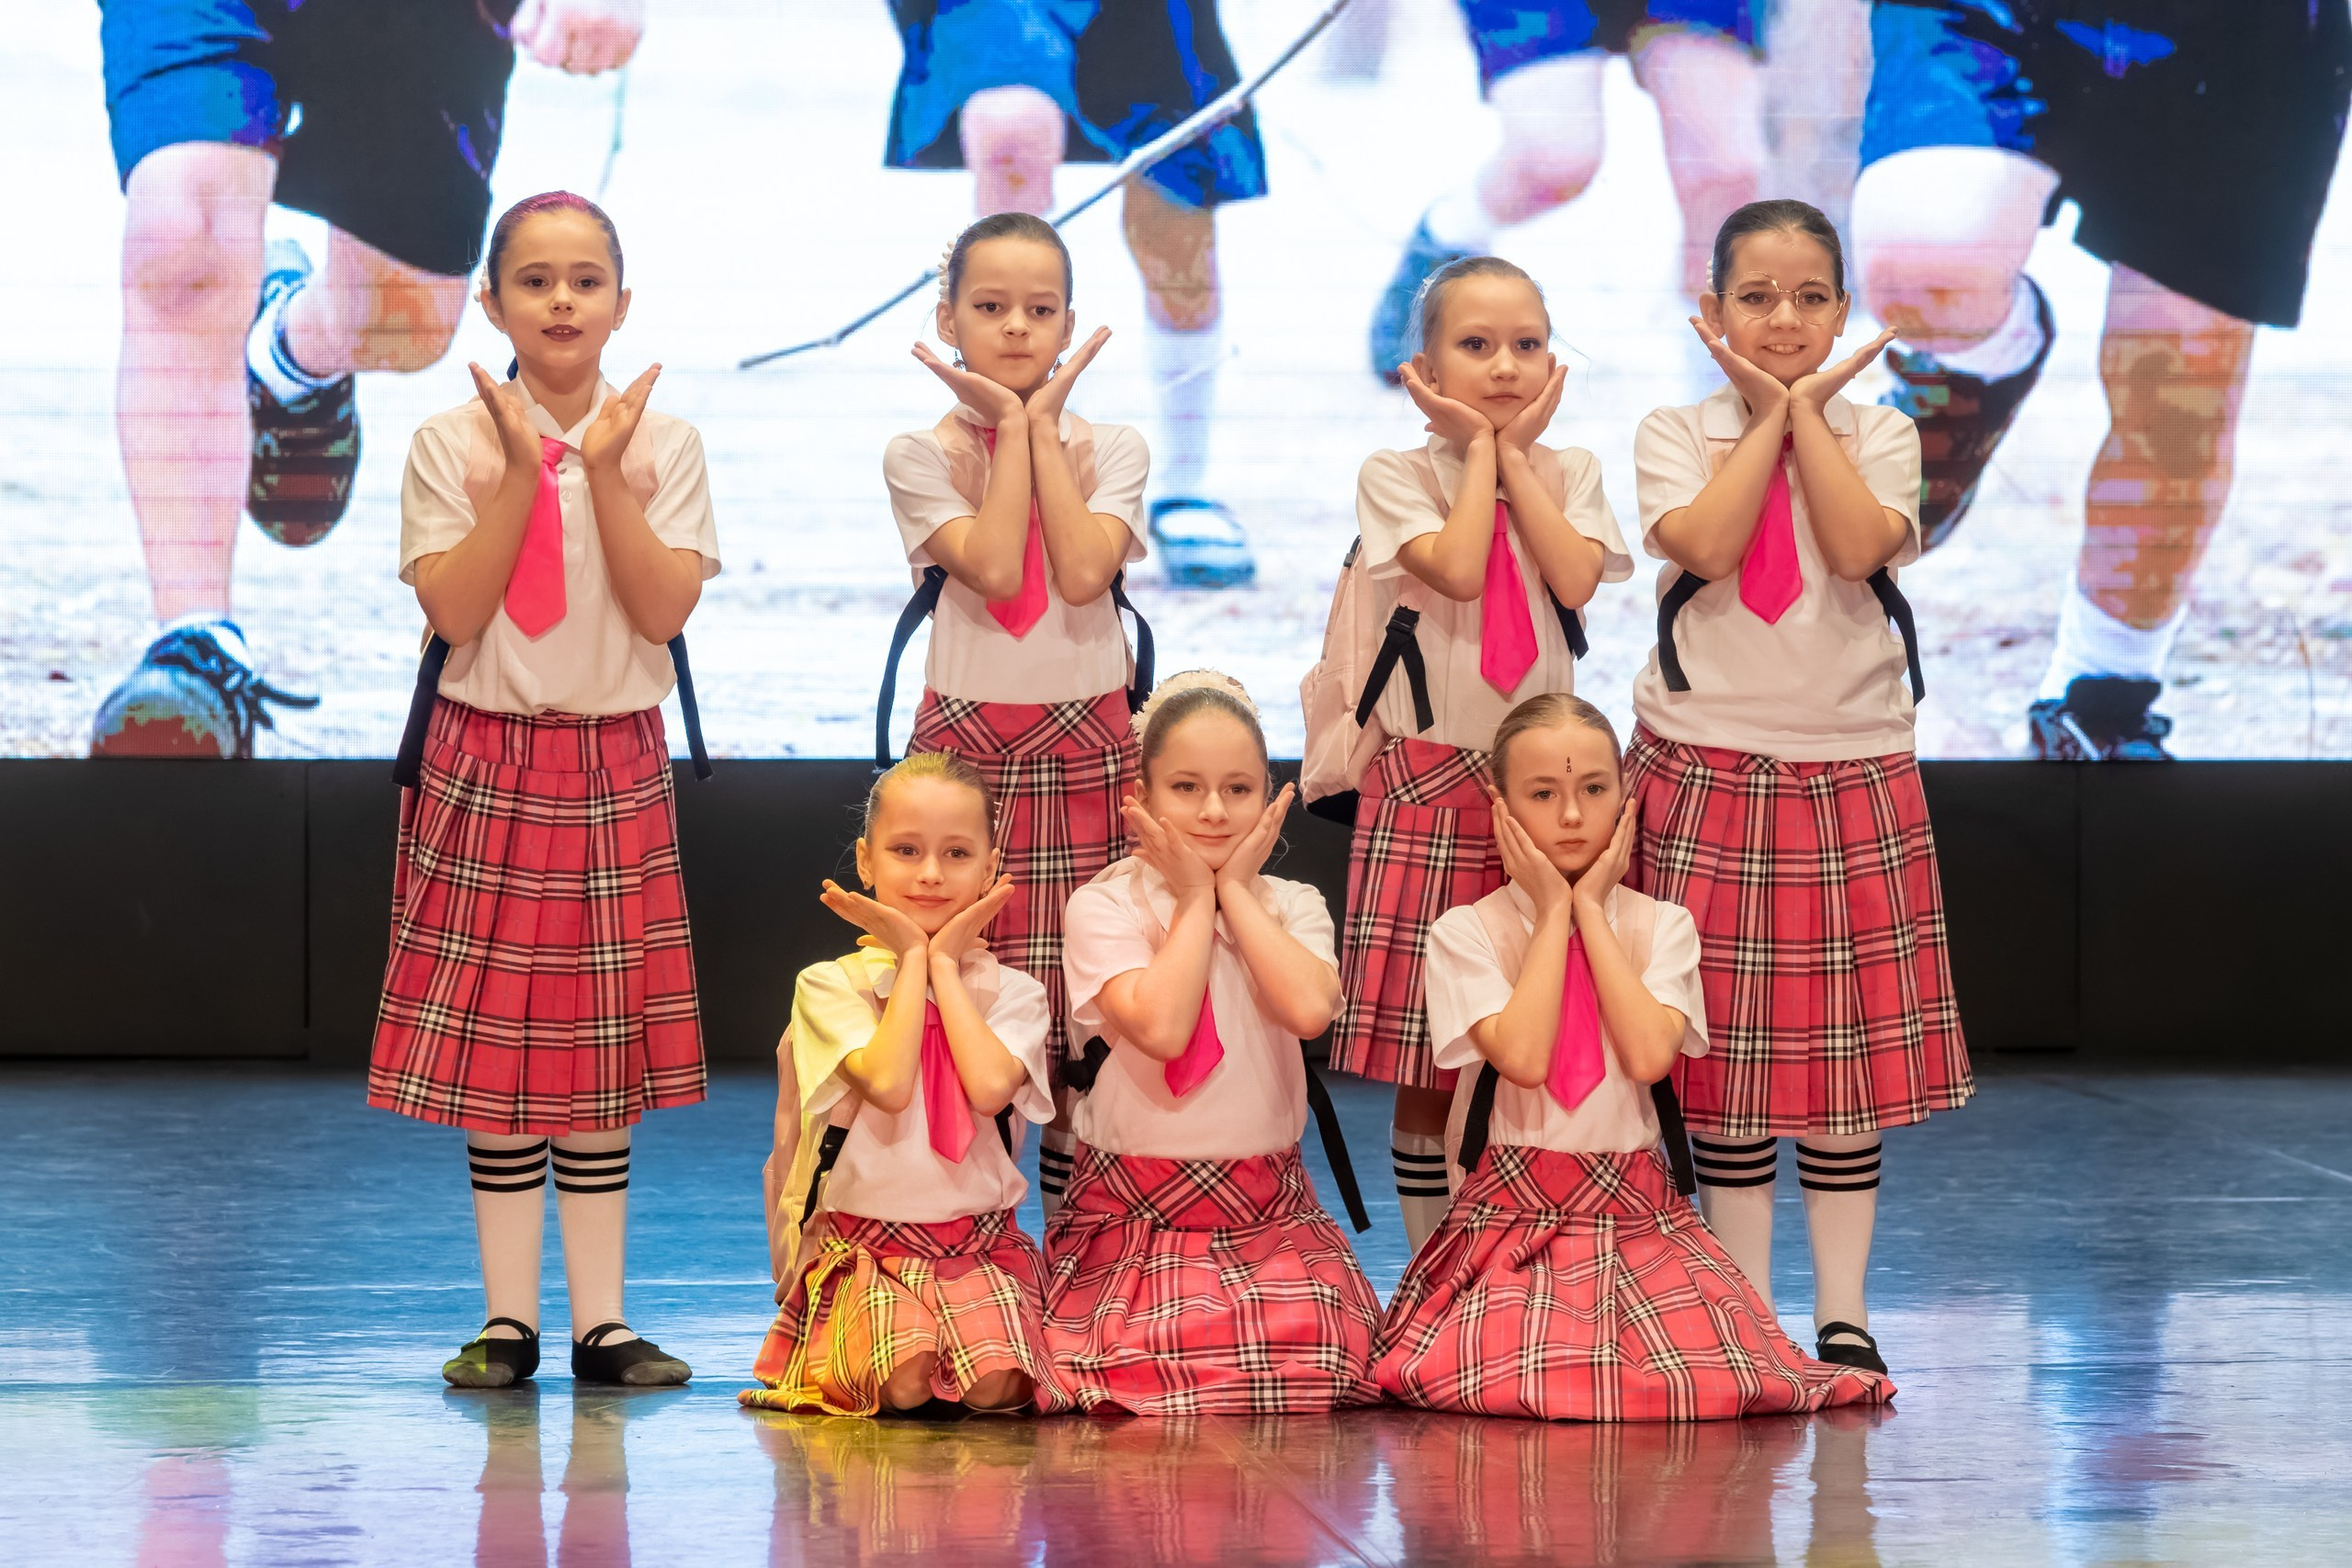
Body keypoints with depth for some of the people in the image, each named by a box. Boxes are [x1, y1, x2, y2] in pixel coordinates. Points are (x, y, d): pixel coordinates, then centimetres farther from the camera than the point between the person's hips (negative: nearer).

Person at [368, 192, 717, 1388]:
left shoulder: (662, 443, 2)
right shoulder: (450, 444, -1)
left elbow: (664, 609, -9)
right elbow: (453, 609, -11)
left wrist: (604, 472, -17)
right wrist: (523, 472, -16)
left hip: (615, 765, 1)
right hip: (488, 762, -1)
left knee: (606, 1045, 4)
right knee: (494, 1046, 0)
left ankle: (601, 1321, 9)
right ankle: (507, 1322, 7)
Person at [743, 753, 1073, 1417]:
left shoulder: (1012, 991, 6)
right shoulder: (830, 985, 1)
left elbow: (990, 1088, -16)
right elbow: (889, 1085, -19)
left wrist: (945, 963, -6)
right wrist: (912, 956, -8)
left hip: (981, 1245, 2)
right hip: (864, 1246, -1)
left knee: (996, 1383, -27)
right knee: (904, 1381, -30)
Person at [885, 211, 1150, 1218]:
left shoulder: (1110, 450, 5)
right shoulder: (920, 456, 1)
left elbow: (1080, 572, -14)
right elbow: (994, 568, -16)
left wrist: (1043, 420, -9)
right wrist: (1013, 424, -10)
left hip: (1087, 748, 1)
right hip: (967, 744, -1)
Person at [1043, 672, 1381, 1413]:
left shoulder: (1292, 907, 5)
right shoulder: (1104, 907, -5)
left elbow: (1310, 1009, -19)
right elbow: (1161, 1026, -24)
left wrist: (1237, 891, -9)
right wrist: (1195, 900, -11)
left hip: (1269, 1211, 3)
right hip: (1135, 1211, -3)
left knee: (1321, 1346, -20)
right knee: (1166, 1364, -24)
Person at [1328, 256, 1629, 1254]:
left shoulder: (1567, 473, 9)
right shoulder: (1397, 476, 0)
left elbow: (1575, 579, -10)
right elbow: (1458, 569, -19)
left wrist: (1516, 451, -6)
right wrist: (1480, 447, -8)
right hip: (1431, 782, -2)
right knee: (1425, 1060, -1)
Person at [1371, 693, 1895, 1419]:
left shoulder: (1662, 928, 7)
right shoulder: (1466, 932, 1)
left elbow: (1649, 1055, -13)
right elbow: (1523, 1057, -17)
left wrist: (1591, 908, -6)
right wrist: (1553, 912, -7)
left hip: (1637, 1215, 2)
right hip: (1507, 1216, -2)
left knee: (1709, 1378, -22)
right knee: (1495, 1378, -27)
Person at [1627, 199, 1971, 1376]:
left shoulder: (1878, 435, 5)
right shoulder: (1676, 434, 3)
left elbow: (1858, 546, -15)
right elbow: (1704, 546, -17)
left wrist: (1807, 406, -9)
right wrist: (1765, 410, -9)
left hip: (1849, 770, 1)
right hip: (1705, 768, -1)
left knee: (1847, 1048, 1)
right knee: (1722, 1047, 1)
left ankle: (1843, 1313, 9)